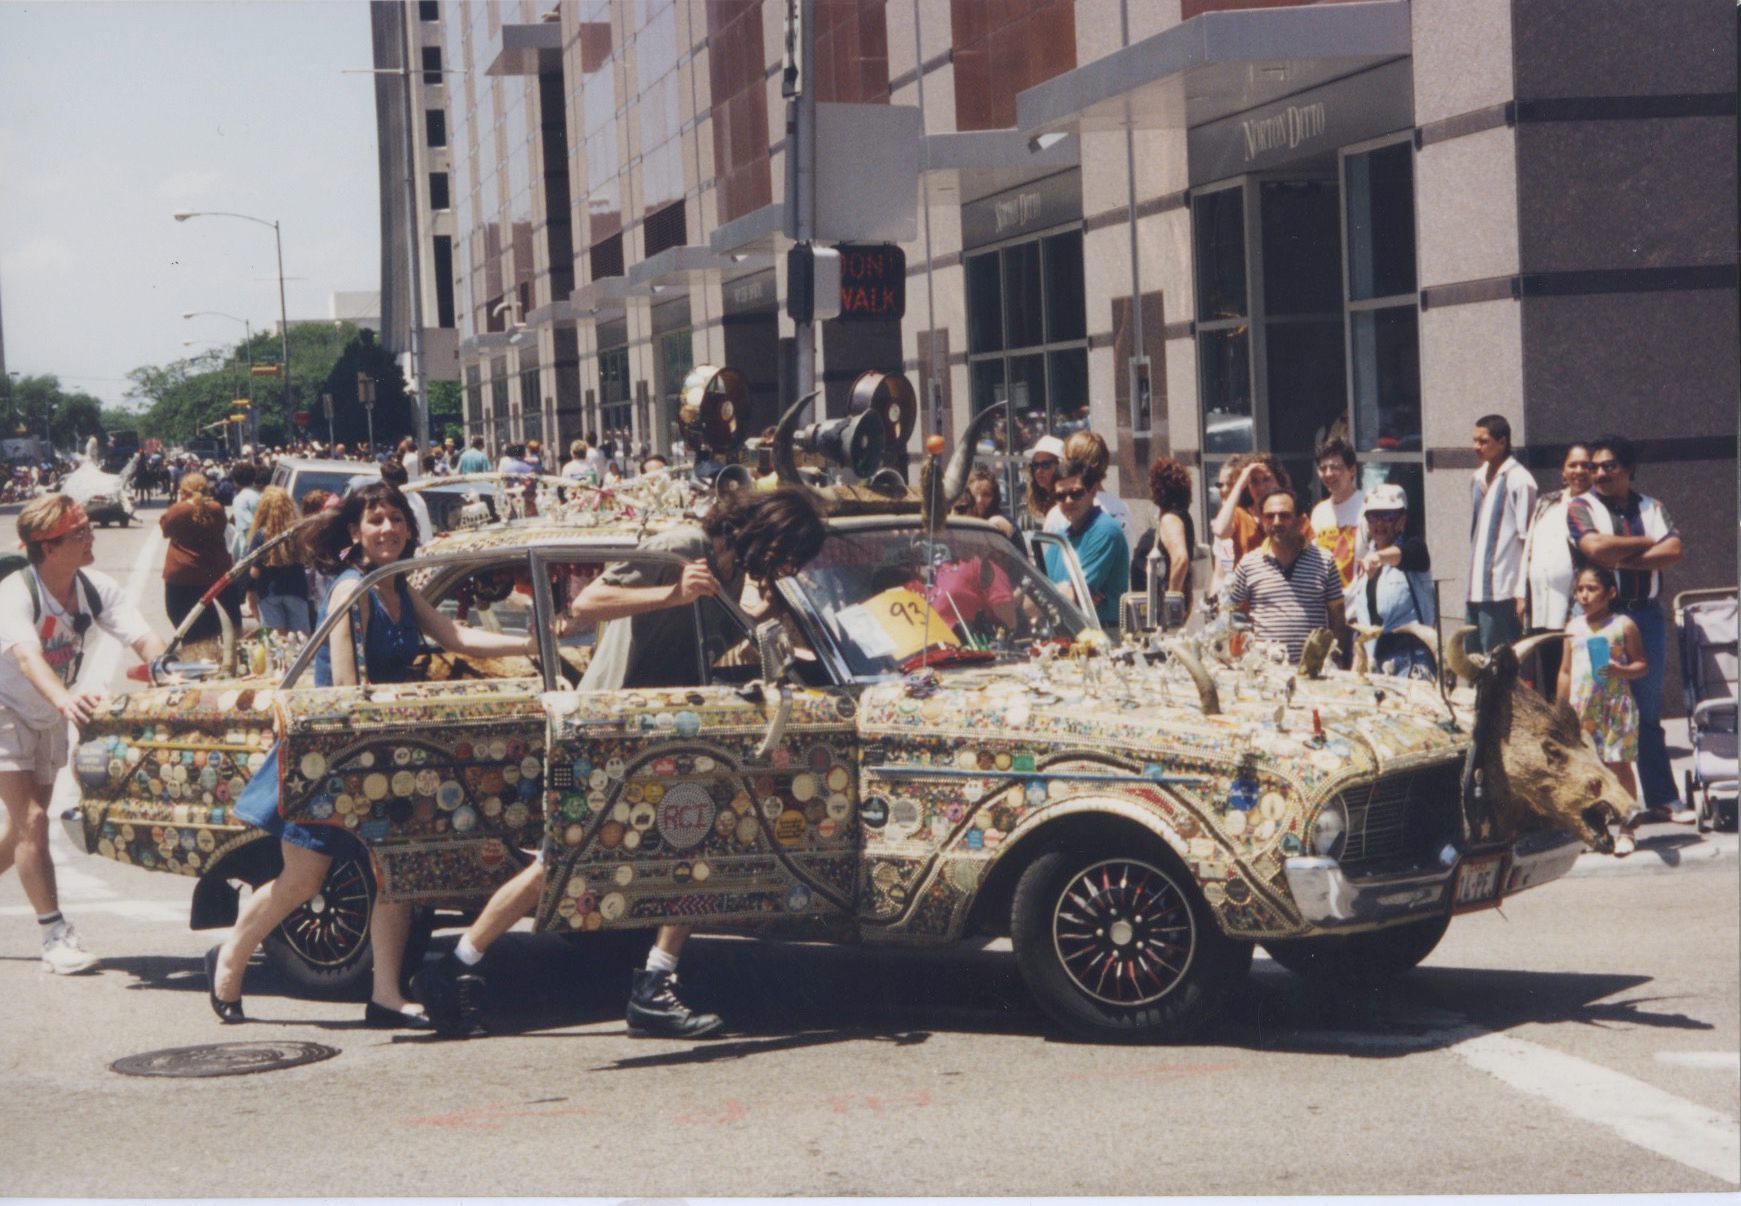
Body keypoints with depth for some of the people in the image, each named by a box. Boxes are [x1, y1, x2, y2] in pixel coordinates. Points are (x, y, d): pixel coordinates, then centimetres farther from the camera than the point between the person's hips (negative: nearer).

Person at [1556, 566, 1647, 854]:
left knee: (1619, 765, -3)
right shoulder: (1573, 627, 10)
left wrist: (1621, 671, -21)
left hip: (1615, 707, -4)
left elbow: (1642, 665, -2)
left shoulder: (1623, 625, -3)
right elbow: (1565, 671, 15)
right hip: (1581, 709, 4)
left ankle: (1626, 830, 5)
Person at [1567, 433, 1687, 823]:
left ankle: (1662, 798, 10)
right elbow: (1595, 547, -16)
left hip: (1647, 616, 3)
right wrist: (1647, 543, -4)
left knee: (1649, 713, 7)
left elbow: (1674, 552, -4)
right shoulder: (1581, 508, 3)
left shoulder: (1653, 508, 12)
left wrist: (1621, 558, -12)